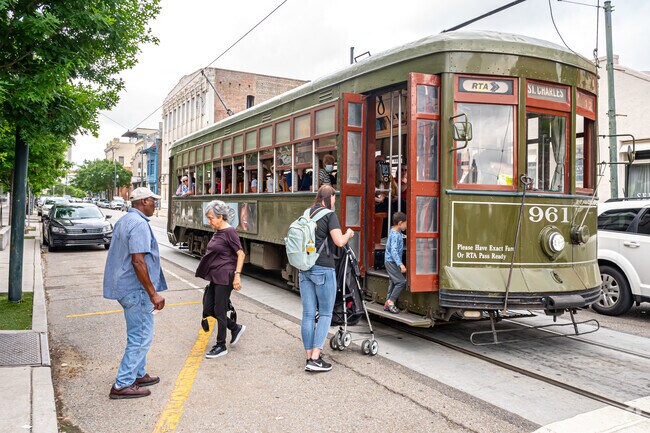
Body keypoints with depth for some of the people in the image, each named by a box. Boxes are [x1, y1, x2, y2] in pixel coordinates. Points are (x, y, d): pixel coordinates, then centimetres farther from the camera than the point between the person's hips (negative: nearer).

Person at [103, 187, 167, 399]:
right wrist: (153, 293, -22)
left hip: (124, 286, 11)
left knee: (138, 334, 20)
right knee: (141, 337, -2)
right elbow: (138, 262, -25)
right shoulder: (139, 224, -19)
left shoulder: (124, 221, 14)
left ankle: (138, 375, 31)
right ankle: (122, 385, 4)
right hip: (136, 289, -10)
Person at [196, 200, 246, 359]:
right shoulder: (217, 232, 11)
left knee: (219, 311, 0)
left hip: (225, 277, -9)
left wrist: (237, 275, -21)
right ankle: (236, 328, 26)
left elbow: (240, 254, -16)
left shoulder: (229, 232, -14)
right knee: (208, 309, 11)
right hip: (215, 277, 9)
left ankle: (221, 346, 14)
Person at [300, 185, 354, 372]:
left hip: (304, 269, 6)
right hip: (323, 269, -6)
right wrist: (349, 234, 4)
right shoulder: (329, 215, -6)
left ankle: (309, 357, 14)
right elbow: (339, 241, -15)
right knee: (326, 313, 3)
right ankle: (315, 359, -3)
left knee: (308, 313, 9)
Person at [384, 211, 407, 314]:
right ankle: (391, 301, -6)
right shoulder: (395, 235, -21)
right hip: (391, 262, -10)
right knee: (401, 282, -12)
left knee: (393, 282, 14)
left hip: (391, 262, 10)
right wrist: (400, 264, -34)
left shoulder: (397, 232, 9)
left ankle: (388, 304, 20)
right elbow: (394, 251, -28)